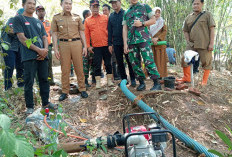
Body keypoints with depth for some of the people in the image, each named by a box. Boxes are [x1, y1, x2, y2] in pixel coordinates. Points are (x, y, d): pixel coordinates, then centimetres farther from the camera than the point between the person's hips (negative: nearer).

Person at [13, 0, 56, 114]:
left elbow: (44, 37, 17)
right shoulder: (18, 19, 3)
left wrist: (45, 50, -5)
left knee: (44, 80, 8)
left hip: (42, 55, 5)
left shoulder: (39, 22, 21)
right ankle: (30, 106, 10)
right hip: (29, 56, -5)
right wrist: (38, 50, -14)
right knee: (29, 82, -1)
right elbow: (22, 38, -7)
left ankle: (46, 102, 20)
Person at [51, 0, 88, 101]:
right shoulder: (56, 18, 9)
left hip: (76, 43, 1)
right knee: (65, 69, 2)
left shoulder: (77, 17, 12)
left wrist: (85, 46, 4)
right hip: (63, 44, 0)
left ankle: (82, 89, 13)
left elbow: (81, 32, 12)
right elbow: (54, 34, 6)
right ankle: (65, 91, 11)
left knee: (79, 68, 3)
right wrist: (55, 48, -2)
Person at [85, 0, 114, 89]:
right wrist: (88, 46, 0)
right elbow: (86, 34, 5)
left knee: (108, 63, 7)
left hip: (106, 45, 1)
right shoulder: (87, 21, 6)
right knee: (97, 65, 3)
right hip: (96, 47, 0)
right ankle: (98, 82, 11)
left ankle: (109, 80, 18)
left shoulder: (105, 18, 5)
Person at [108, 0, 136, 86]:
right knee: (119, 62, 7)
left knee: (129, 61, 1)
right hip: (116, 43, 4)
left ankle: (133, 79, 10)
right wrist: (110, 44, 7)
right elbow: (109, 31, 13)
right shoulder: (111, 16, 12)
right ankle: (124, 79, 18)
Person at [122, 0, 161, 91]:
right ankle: (141, 83, 14)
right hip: (131, 41, 4)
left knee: (149, 61, -12)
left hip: (143, 39, -4)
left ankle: (157, 83, -6)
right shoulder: (126, 13, 19)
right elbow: (124, 29, 13)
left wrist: (142, 23, -9)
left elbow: (153, 20, 8)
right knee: (135, 63, 3)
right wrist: (125, 43, 3)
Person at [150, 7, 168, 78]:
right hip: (152, 44, 1)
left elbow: (165, 32, 0)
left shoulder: (162, 22, 11)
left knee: (161, 60, -4)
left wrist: (157, 38, -14)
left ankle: (162, 77, -2)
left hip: (160, 43, 0)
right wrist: (152, 39, -15)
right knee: (153, 61, -3)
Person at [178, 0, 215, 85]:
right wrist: (188, 41, 5)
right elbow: (185, 31, 19)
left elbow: (212, 29, -2)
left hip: (204, 45, -4)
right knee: (185, 59, 0)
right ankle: (187, 77, 16)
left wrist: (211, 43, -10)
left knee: (206, 62, -1)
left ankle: (204, 81, 12)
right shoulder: (188, 17, 14)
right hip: (192, 45, 4)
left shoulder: (207, 15, 4)